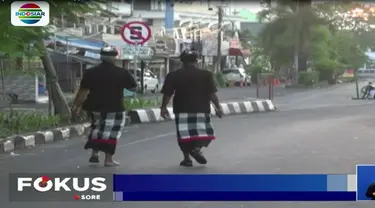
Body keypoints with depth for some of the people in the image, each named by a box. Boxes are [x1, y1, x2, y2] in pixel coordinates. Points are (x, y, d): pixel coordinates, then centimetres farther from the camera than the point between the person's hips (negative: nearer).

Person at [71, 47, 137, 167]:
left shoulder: (91, 72, 1)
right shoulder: (122, 73, -5)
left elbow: (83, 91, 1)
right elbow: (133, 88, 3)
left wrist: (76, 106, 7)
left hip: (95, 106, 4)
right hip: (114, 108, -3)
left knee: (96, 129, 21)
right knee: (111, 132, 2)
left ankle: (95, 154, 16)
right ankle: (108, 159, 0)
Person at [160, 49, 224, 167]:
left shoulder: (173, 75, 0)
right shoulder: (206, 75, -3)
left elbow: (167, 94, -1)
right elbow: (212, 94, -5)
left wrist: (163, 107, 10)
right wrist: (218, 107, 3)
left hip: (182, 110, 1)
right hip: (202, 109, -1)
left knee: (184, 133, 9)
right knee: (205, 132, 9)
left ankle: (187, 158, 8)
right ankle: (197, 148, -15)